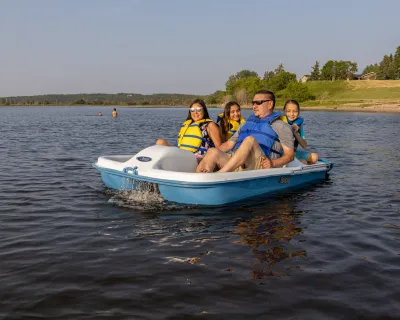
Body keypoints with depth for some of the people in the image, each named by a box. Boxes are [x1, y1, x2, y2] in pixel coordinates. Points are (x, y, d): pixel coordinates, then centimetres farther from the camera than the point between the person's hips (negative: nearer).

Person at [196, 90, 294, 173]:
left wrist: (273, 163, -15)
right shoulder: (247, 123, 32)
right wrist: (207, 157, 10)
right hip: (235, 165, 5)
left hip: (260, 166, -5)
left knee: (250, 139, -33)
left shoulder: (280, 126, 15)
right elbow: (229, 144, 27)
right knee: (213, 152, -22)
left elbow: (290, 154, 6)